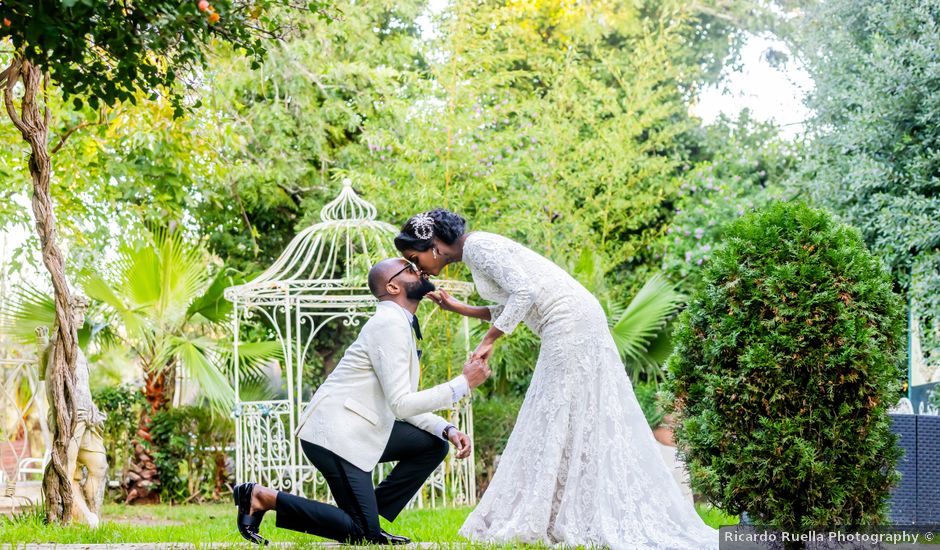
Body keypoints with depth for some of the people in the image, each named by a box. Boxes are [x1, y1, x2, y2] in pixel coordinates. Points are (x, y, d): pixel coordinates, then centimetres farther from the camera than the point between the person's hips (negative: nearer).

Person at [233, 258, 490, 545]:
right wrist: (463, 383, -17)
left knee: (434, 445, 9)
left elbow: (405, 405, 17)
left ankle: (368, 521, 8)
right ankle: (265, 498, -3)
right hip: (336, 433, -10)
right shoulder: (390, 324, -16)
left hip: (358, 430, 10)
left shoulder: (401, 325, 16)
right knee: (361, 533, -8)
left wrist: (447, 429, 2)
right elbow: (401, 405, -22)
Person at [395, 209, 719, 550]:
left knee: (557, 421, -8)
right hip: (571, 326, 10)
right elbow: (510, 309, 19)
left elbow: (524, 291, -20)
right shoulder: (474, 253, 18)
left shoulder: (477, 246, -10)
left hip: (571, 323, -10)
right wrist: (457, 308, 17)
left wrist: (488, 341, -17)